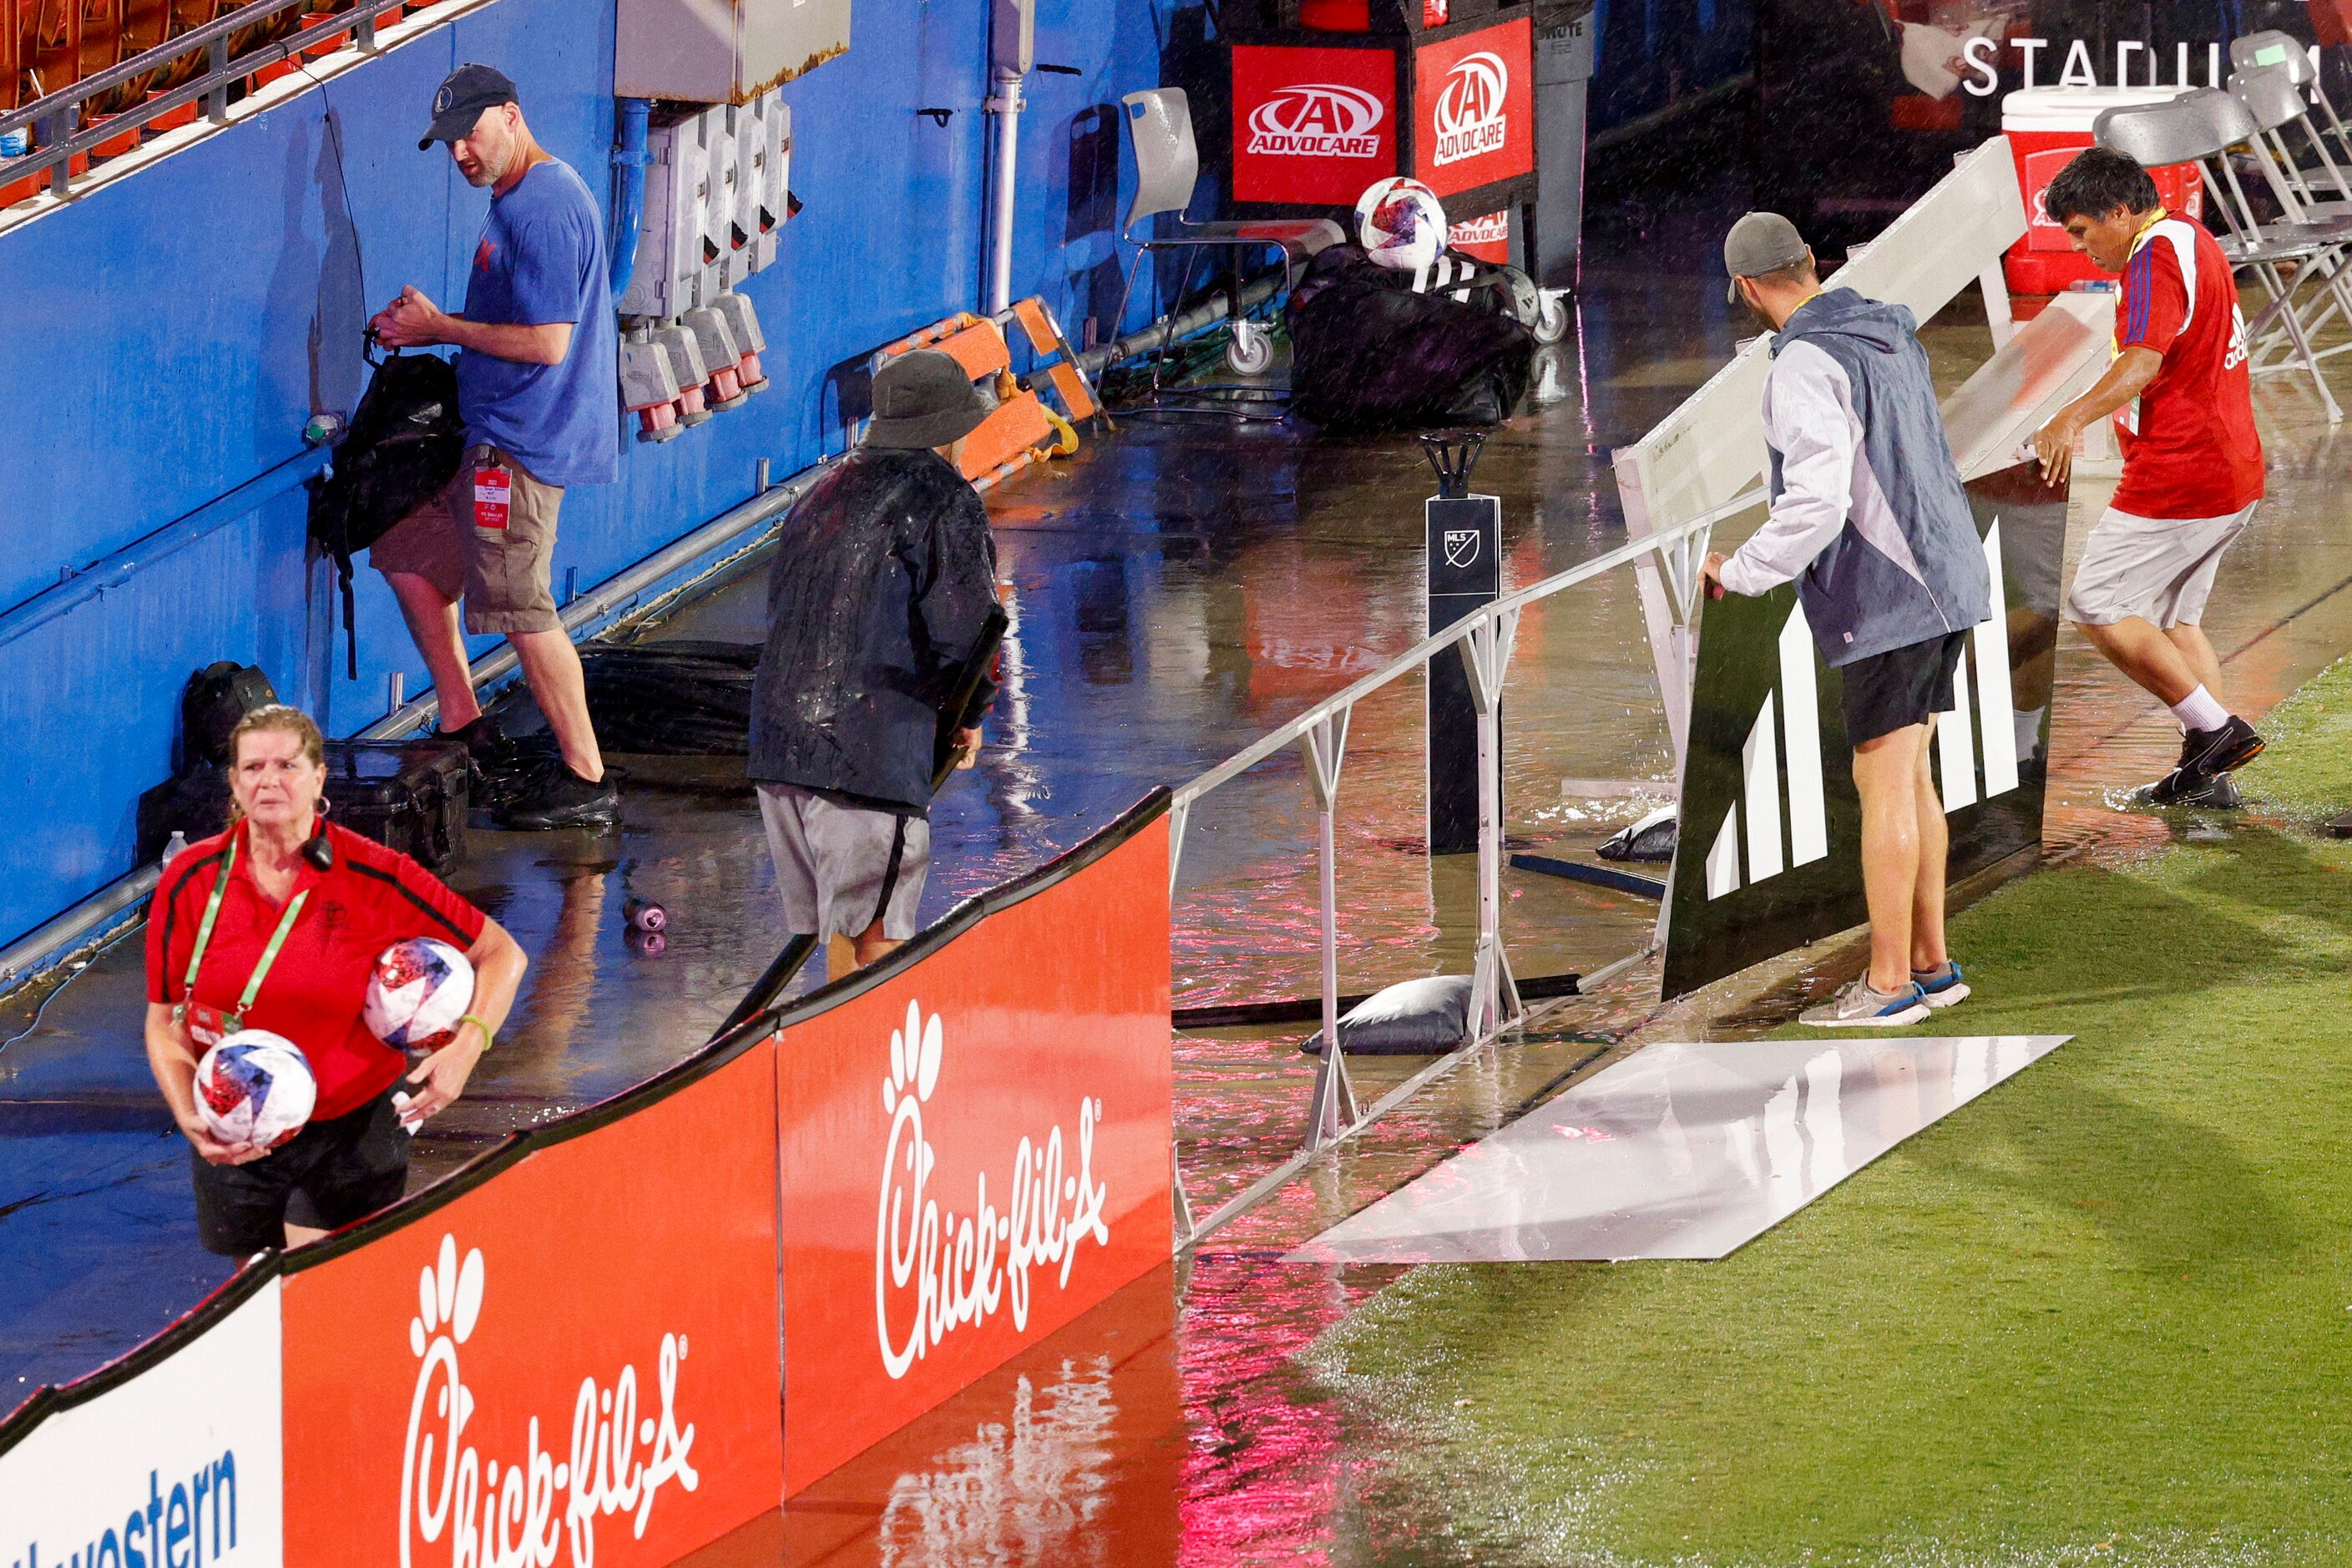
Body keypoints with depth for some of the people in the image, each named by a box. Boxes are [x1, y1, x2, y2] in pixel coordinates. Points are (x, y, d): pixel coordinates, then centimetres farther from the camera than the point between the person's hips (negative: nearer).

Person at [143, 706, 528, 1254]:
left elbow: (501, 953, -3)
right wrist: (189, 1118, -15)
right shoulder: (190, 881, -6)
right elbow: (165, 1023, 2)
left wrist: (466, 1048, -19)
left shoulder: (373, 876, -11)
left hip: (351, 1135, -3)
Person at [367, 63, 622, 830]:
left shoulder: (542, 211, -19)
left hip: (522, 442, -11)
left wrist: (441, 328, -14)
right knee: (408, 550, 17)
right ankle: (462, 726, 22)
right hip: (498, 435, 11)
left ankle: (586, 780, -1)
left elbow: (547, 342, -24)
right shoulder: (524, 197, 15)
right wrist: (430, 327, 11)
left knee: (521, 607, -8)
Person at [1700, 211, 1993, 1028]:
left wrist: (1741, 572, -13)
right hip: (1942, 584, 9)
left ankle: (1889, 983, 1)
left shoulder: (1808, 366, -17)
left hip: (1887, 596, -9)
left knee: (1883, 784, -3)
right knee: (1909, 776, 15)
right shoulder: (1893, 339, 11)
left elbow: (1817, 502, -26)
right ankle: (1930, 963, 19)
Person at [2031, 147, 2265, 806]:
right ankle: (2207, 775, 12)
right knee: (2174, 617, 16)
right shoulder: (2195, 241, 15)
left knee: (2096, 605, -3)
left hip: (2179, 475, -10)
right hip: (2234, 472, 10)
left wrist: (2071, 418, -45)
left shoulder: (2155, 257, -17)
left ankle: (2214, 727, -5)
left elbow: (2144, 361, -33)